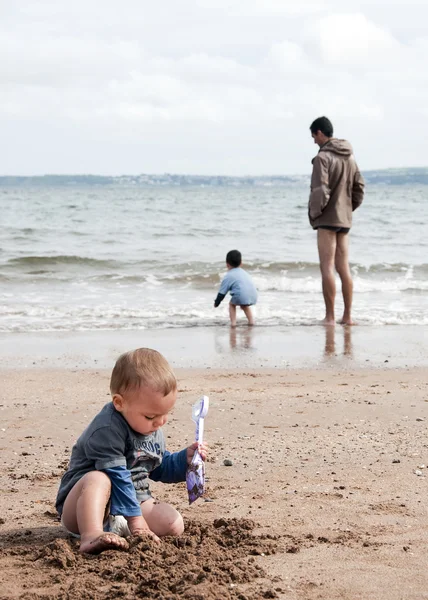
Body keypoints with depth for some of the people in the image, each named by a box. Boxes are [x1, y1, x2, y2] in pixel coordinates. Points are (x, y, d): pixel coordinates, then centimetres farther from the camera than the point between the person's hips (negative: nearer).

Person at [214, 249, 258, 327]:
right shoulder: (244, 272, 28)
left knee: (232, 304, 23)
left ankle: (233, 322, 10)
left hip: (241, 296, -6)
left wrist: (216, 303, 28)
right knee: (245, 305, 35)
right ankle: (251, 320, 25)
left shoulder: (228, 276, 10)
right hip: (253, 297, 6)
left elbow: (222, 293, 12)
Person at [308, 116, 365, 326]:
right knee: (344, 268, 10)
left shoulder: (323, 157, -14)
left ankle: (329, 317, -5)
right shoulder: (349, 157, 11)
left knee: (327, 268, -5)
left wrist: (314, 213, -7)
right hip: (345, 219, 8)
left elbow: (320, 191, -20)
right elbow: (359, 187, 14)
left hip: (327, 219, -8)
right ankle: (347, 316, 11)